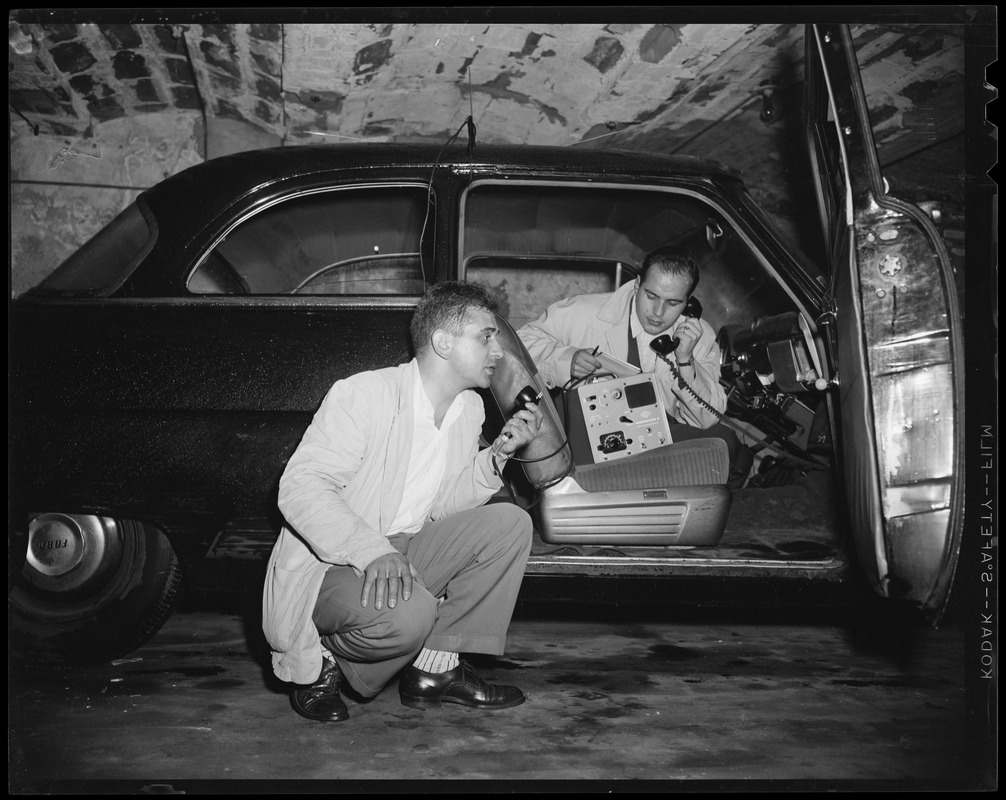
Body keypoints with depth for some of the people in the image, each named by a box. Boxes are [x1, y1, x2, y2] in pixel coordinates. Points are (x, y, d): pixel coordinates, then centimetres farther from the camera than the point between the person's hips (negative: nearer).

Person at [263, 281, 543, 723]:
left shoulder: (470, 408, 5)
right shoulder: (363, 394, -19)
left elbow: (439, 509, 7)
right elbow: (300, 487, -26)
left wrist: (496, 456, -9)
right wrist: (372, 552, -38)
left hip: (403, 555, 8)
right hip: (329, 566, -7)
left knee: (509, 523, -10)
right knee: (408, 613, -36)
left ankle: (436, 666, -2)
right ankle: (321, 664, -3)